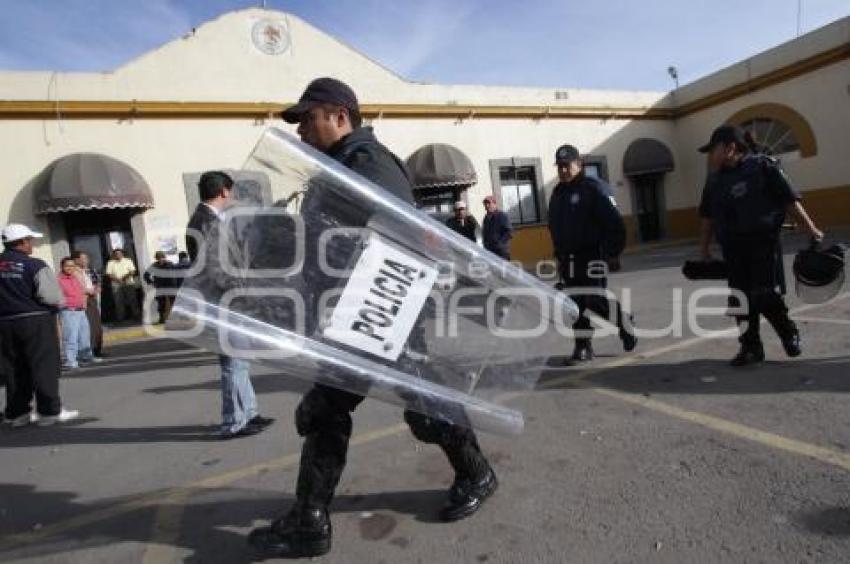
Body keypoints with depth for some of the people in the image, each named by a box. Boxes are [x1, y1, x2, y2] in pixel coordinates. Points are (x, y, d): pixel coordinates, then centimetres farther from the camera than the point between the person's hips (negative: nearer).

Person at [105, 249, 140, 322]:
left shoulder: (128, 260, 9)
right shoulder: (110, 263, 8)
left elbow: (132, 271, 0)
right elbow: (109, 274, -2)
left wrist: (126, 276, -19)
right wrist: (117, 279, -17)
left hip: (129, 284, 0)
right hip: (117, 285, 0)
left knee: (132, 301, 0)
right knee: (119, 302, -3)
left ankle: (136, 316, 8)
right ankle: (120, 319, 2)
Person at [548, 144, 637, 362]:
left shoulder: (594, 188, -8)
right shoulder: (557, 193, 15)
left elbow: (614, 223, -12)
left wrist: (613, 254, -14)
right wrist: (560, 257, 20)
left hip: (593, 256, -6)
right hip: (569, 259, 7)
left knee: (597, 301, -8)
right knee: (577, 303, 6)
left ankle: (627, 327, 19)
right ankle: (583, 346, 14)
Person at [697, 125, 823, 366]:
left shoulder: (763, 167, -6)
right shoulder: (714, 180, 9)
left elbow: (791, 201, -8)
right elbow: (707, 217, 15)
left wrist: (812, 230, -9)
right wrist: (704, 248, 15)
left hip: (763, 245, -5)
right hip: (733, 250, 5)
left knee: (766, 296, -7)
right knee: (740, 300, 4)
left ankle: (789, 333, 20)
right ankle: (751, 346, 15)